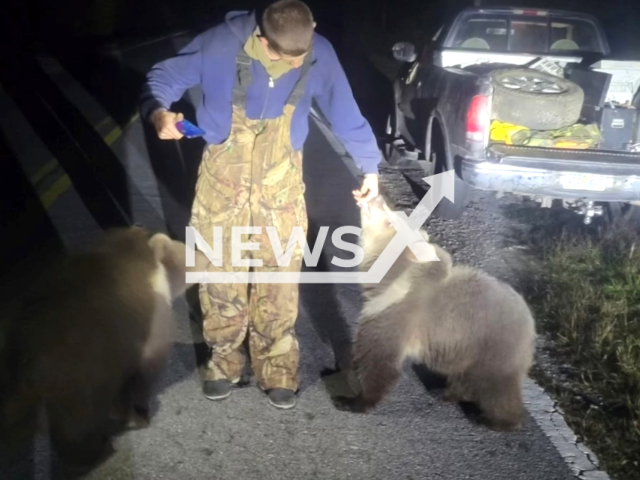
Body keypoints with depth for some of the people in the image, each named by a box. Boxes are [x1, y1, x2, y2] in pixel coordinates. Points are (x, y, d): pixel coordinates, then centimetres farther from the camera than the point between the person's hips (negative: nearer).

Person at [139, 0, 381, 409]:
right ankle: (225, 361, 28)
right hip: (223, 180, 0)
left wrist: (370, 167, 8)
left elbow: (346, 113, 1)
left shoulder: (320, 54, -14)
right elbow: (165, 76, -10)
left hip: (281, 185, 1)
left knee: (279, 283, 3)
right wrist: (159, 112, -32)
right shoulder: (223, 43, -20)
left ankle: (278, 371, 21)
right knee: (221, 277, 7)